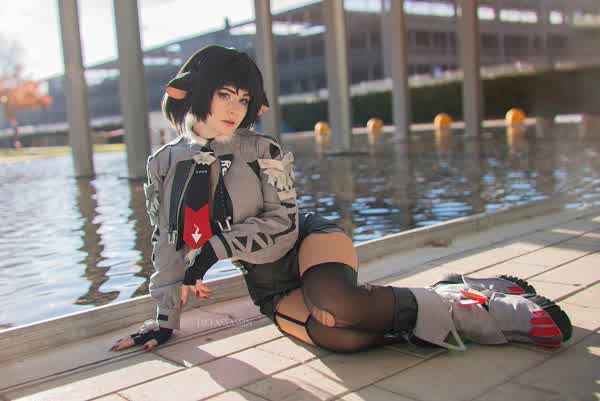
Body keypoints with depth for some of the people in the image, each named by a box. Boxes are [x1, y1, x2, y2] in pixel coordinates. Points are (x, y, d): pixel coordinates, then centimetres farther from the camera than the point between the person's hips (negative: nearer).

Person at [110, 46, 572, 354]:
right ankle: (451, 293, -14)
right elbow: (167, 241, 7)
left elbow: (281, 224, -10)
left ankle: (473, 309, -22)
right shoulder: (165, 164, 2)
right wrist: (166, 315, 5)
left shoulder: (262, 151, -7)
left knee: (336, 301, -40)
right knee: (335, 334, -31)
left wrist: (217, 247, -20)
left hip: (307, 240, -2)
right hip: (268, 285, 3)